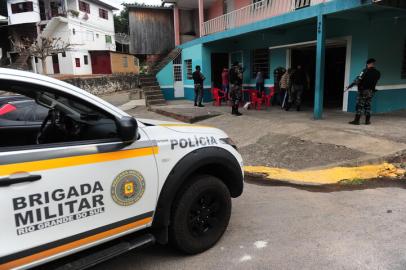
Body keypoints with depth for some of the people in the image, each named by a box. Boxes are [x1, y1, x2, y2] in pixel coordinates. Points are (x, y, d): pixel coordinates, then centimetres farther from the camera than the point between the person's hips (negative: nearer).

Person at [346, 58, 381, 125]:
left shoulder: (366, 71, -10)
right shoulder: (378, 73, 8)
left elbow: (358, 79, -15)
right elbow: (375, 82, 14)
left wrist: (350, 86, -14)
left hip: (363, 90, -6)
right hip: (371, 91, 6)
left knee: (359, 106, -4)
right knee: (367, 106, 14)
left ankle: (357, 120, -6)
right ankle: (367, 121, 15)